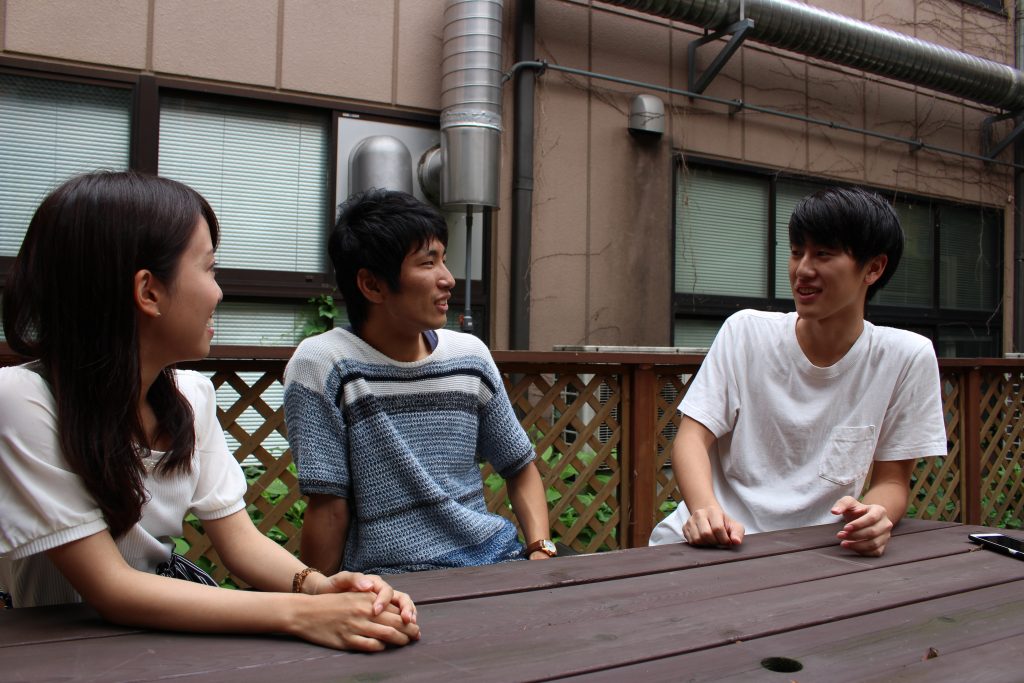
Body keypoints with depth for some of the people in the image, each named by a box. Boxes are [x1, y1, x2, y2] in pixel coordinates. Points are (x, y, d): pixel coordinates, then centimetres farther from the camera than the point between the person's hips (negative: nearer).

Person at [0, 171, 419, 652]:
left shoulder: (190, 395, -1)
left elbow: (240, 539, -2)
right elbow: (110, 589, -22)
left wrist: (316, 586, -22)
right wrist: (301, 614, -30)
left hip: (171, 622, 4)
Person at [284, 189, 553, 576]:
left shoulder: (471, 355, 8)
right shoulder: (324, 366, -8)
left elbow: (520, 468, 17)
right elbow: (329, 508, -7)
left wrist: (540, 549, 3)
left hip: (494, 557, 6)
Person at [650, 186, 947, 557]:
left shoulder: (906, 358, 1)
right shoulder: (746, 331, 2)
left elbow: (892, 482, 5)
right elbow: (692, 437, -4)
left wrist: (873, 515, -18)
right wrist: (705, 509, -24)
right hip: (710, 545, 2)